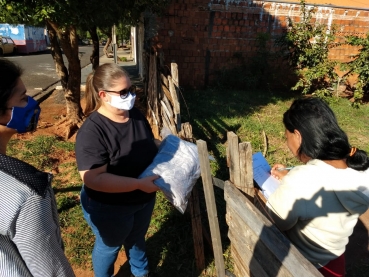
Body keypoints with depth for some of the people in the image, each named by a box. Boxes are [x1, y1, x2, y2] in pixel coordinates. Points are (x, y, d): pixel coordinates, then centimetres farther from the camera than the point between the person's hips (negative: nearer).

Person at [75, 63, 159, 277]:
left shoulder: (136, 115, -7)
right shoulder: (92, 131, -29)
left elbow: (149, 146, 9)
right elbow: (94, 179, -33)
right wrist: (139, 184, -34)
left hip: (144, 200, 7)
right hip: (109, 208, -6)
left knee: (137, 239, 31)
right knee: (109, 246, 23)